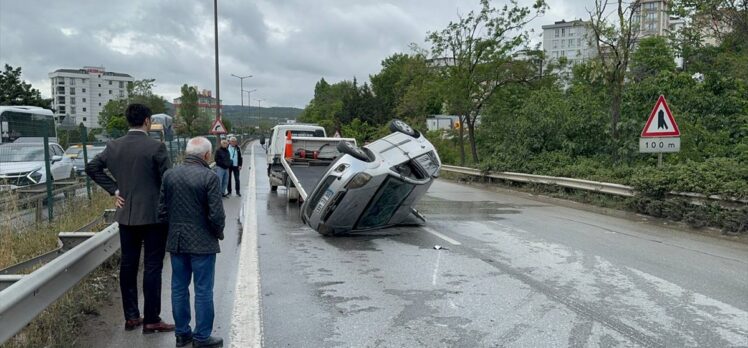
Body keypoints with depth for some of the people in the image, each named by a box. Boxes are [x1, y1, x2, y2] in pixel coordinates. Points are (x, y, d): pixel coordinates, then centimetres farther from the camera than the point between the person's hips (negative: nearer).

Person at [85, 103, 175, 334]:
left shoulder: (114, 146, 4)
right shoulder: (155, 147, -14)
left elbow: (92, 168, 10)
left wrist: (114, 190, 10)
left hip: (126, 215, 6)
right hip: (153, 215, -5)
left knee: (128, 265, 12)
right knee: (152, 267, 1)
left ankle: (131, 317, 21)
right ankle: (151, 320, 6)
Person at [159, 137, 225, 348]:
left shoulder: (169, 175, 2)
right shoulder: (209, 177, -15)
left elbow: (161, 210, 5)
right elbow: (216, 215, -16)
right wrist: (219, 233, 2)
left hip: (176, 242, 6)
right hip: (202, 243, -6)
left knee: (179, 289, 15)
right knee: (203, 291, 4)